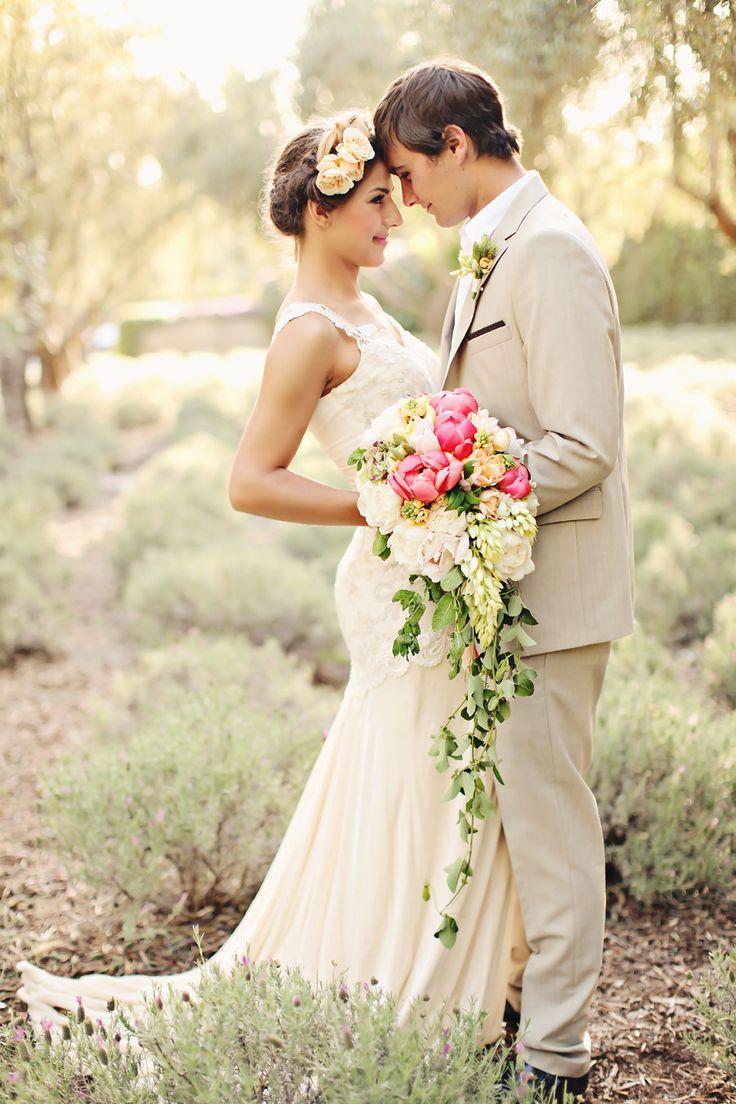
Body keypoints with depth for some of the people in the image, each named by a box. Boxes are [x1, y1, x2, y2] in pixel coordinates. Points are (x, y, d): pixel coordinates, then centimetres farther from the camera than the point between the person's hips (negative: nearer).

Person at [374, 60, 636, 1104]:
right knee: (512, 806, 18)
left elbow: (582, 448, -24)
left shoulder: (550, 251, -18)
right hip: (504, 579, 10)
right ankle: (526, 998, 34)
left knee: (548, 808, 0)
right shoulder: (492, 253, 14)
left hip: (550, 586, -10)